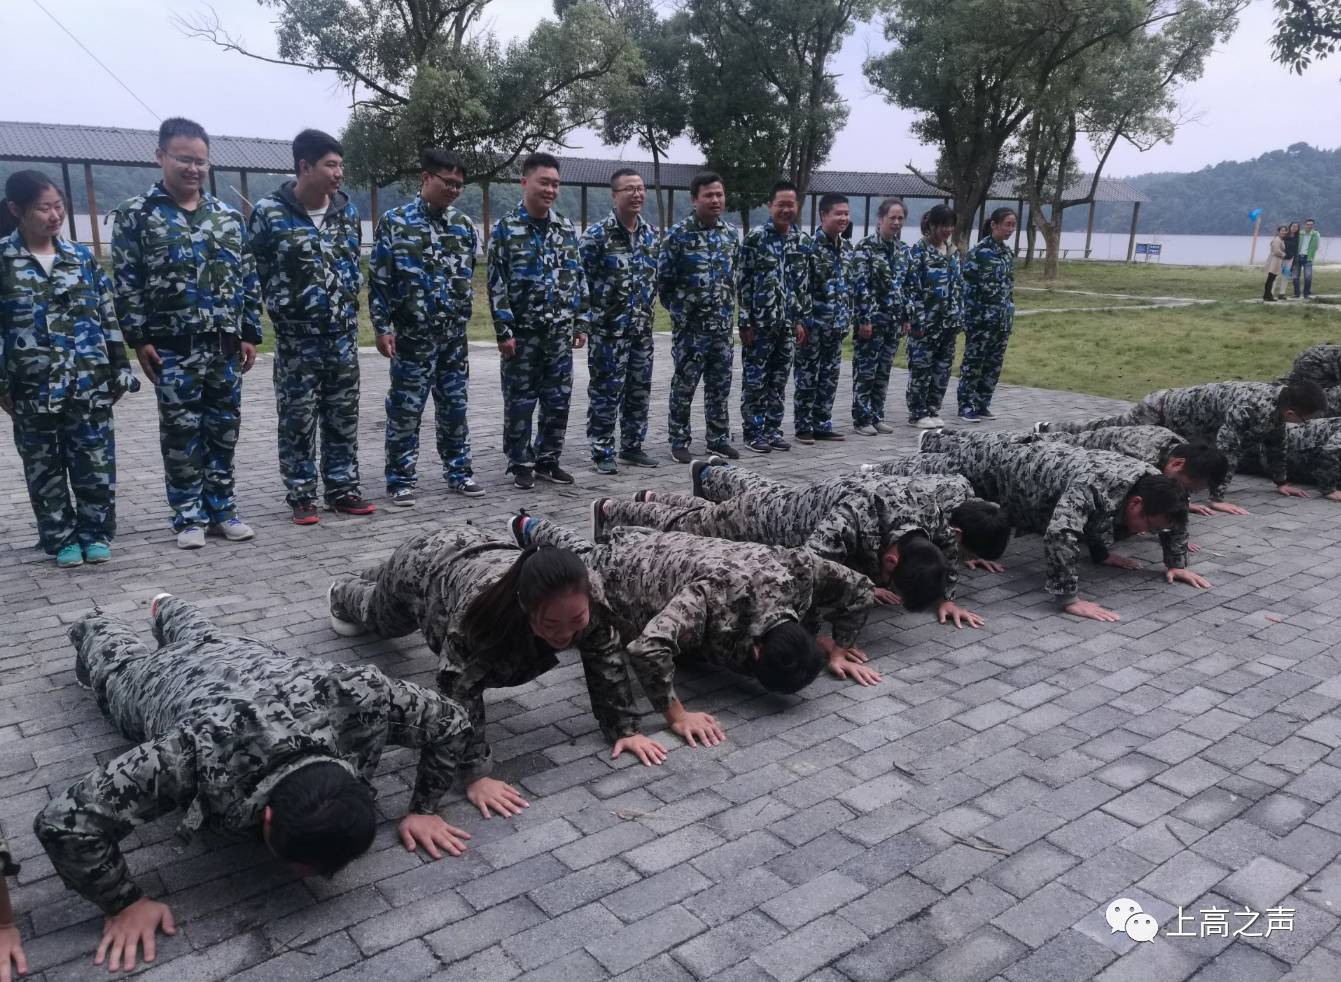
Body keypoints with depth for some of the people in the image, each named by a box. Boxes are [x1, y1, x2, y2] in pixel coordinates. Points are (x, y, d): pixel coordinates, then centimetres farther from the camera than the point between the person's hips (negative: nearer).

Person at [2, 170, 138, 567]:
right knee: (44, 468, 8)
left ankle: (96, 534, 18)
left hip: (90, 383, 2)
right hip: (33, 387, -1)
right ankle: (61, 539, 20)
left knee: (96, 464, 4)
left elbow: (107, 317, 9)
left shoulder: (81, 257, 7)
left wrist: (120, 369, 6)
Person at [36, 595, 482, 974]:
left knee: (199, 636, 39)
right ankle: (93, 631, 64)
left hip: (246, 660, 3)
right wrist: (124, 903, -42)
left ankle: (164, 609, 68)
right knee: (122, 664, 35)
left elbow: (453, 722, -29)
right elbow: (64, 820, -48)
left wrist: (422, 809, -30)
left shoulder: (363, 696, -48)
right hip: (169, 681, -2)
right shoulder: (201, 754, -55)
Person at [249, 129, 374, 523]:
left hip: (343, 333, 4)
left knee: (343, 417, 9)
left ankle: (342, 488, 20)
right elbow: (255, 272, -3)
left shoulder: (347, 209, 5)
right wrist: (283, 308, -1)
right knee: (298, 420, 3)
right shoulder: (269, 212, -10)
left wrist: (349, 298, 12)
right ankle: (301, 496, 13)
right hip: (296, 337, -4)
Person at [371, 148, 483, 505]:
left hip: (455, 335, 4)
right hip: (412, 335, -4)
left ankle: (458, 472, 22)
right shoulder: (395, 222, -5)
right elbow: (378, 279, -5)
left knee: (454, 408, 11)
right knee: (405, 411, 2)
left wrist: (465, 313, 12)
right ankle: (400, 480, 11)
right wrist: (381, 327, -9)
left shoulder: (464, 224, 7)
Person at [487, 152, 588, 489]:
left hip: (560, 334, 4)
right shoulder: (505, 228, -4)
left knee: (558, 400, 7)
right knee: (520, 402, 3)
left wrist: (581, 324, 7)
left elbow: (580, 279, 12)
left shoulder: (567, 228, 9)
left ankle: (547, 460, 21)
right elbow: (496, 284, -7)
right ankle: (521, 464, 15)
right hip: (522, 333, -4)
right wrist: (504, 331, -12)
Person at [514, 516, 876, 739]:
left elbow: (860, 590, -16)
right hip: (623, 568, -2)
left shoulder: (799, 568, -36)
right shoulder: (718, 595, -54)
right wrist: (677, 716, -57)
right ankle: (531, 530, 62)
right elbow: (649, 648, -64)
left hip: (672, 549, 2)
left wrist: (838, 646, -19)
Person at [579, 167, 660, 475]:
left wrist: (647, 308, 15)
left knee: (639, 392, 12)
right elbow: (582, 281, -9)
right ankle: (602, 452, 9)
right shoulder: (595, 235, -10)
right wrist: (586, 321, -9)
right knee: (605, 393, -1)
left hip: (642, 329, 6)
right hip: (608, 330, -6)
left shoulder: (650, 234, 9)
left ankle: (632, 446, 25)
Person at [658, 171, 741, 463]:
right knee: (684, 385, 2)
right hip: (689, 325, -5)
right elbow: (663, 278, -6)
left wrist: (729, 305, 12)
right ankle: (679, 442, 12)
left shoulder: (731, 233, 8)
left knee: (720, 384, 10)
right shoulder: (678, 234, -9)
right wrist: (678, 308, -1)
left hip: (722, 324, 5)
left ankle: (719, 438, 21)